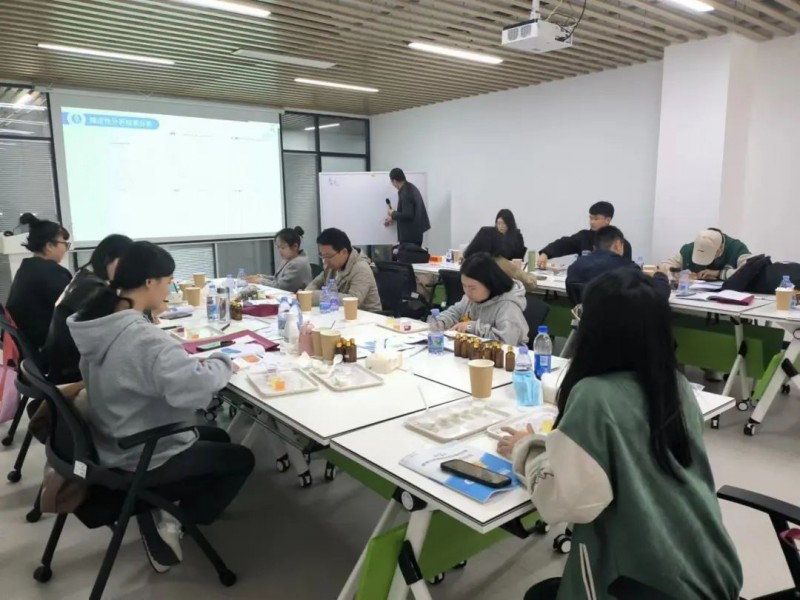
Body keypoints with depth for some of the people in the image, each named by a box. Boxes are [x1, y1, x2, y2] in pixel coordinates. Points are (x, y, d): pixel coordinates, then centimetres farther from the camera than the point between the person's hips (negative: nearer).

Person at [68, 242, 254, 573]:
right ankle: (177, 520, 8)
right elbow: (196, 388, -42)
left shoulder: (97, 324, -4)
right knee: (241, 459, 11)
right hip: (143, 459, -8)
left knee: (218, 437, 25)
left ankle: (157, 507, 18)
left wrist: (189, 362, -2)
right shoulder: (144, 337, -33)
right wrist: (221, 362, -22)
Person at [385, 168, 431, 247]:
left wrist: (393, 214, -10)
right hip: (416, 231, 10)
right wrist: (393, 218, 25)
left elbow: (407, 215, -25)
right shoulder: (411, 187, 9)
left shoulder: (405, 193, -22)